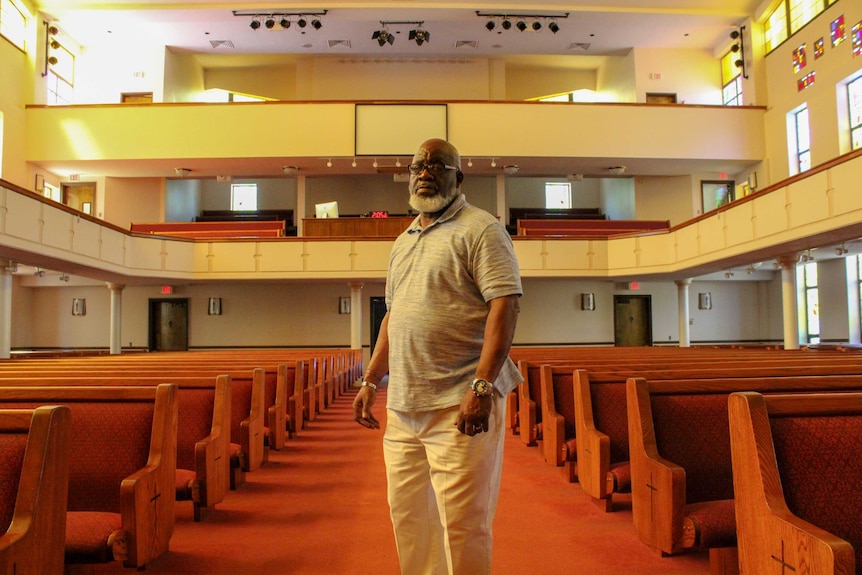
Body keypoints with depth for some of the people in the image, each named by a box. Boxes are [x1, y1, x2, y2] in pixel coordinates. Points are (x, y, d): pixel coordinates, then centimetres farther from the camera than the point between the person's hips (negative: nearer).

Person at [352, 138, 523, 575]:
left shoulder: (481, 230, -5)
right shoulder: (402, 242, 19)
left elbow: (504, 306, -14)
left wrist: (482, 387, -23)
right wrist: (371, 381, 16)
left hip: (459, 406, -7)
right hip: (402, 406, 8)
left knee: (461, 526, 0)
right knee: (408, 517, 16)